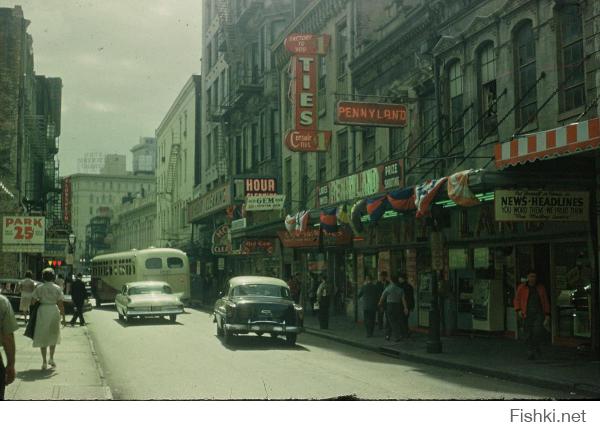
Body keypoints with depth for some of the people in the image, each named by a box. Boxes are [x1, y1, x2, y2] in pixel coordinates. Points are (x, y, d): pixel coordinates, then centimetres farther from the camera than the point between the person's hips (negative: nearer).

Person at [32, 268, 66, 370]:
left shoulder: (39, 288, -2)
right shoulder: (57, 288, -2)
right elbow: (61, 305, -4)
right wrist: (63, 317, 2)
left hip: (42, 311, -1)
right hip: (54, 311, 1)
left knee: (42, 337, 8)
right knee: (53, 335, 20)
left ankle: (44, 362, 7)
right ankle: (51, 358, 16)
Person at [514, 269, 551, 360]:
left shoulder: (541, 288, 10)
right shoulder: (522, 288, 5)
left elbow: (546, 302, 13)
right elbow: (517, 300, 8)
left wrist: (547, 315, 7)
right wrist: (518, 310, -8)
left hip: (539, 313, 0)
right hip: (527, 314, 0)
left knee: (538, 331, -17)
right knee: (528, 334, -2)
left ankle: (536, 346, 11)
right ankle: (530, 353, 10)